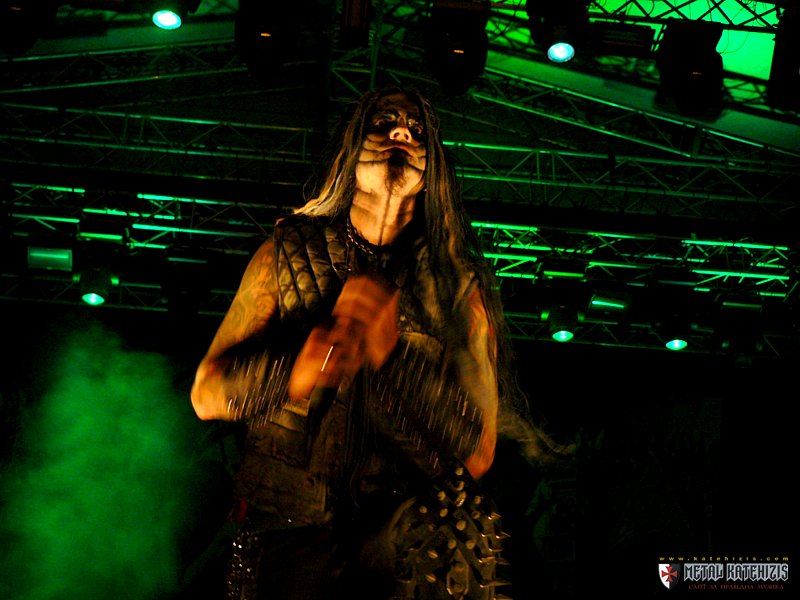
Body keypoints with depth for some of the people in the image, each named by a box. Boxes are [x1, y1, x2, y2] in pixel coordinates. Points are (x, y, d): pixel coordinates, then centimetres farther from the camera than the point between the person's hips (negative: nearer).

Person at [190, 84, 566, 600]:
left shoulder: (459, 283, 1)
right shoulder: (288, 252, 4)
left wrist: (393, 351, -20)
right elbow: (207, 393, -1)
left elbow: (479, 453, -5)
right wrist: (300, 365, -23)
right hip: (291, 536, 0)